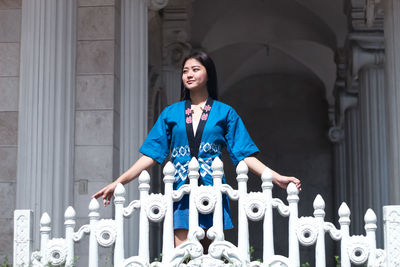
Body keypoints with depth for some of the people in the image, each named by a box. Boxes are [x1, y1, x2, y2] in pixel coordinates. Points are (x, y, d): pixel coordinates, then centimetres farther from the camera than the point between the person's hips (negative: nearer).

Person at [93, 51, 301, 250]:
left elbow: (244, 155, 4)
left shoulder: (225, 113, 9)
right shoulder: (170, 114, 12)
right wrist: (118, 182, -1)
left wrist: (277, 178, -8)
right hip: (181, 193, 1)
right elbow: (151, 156, 8)